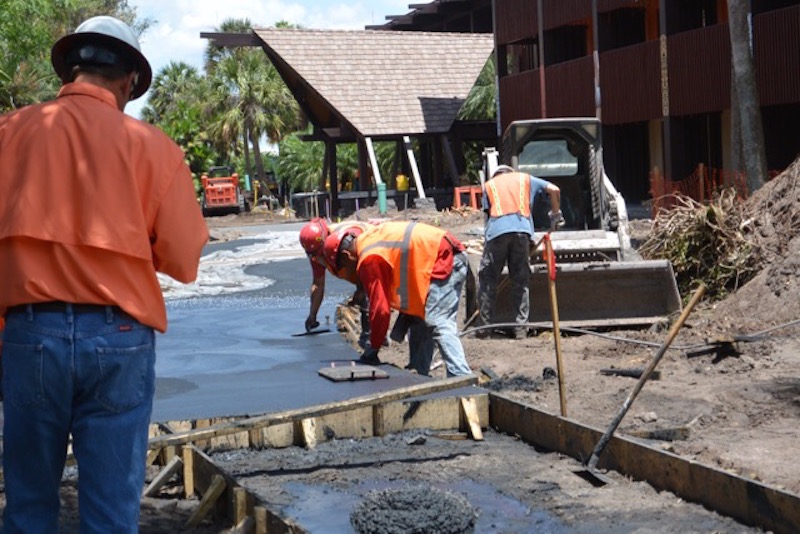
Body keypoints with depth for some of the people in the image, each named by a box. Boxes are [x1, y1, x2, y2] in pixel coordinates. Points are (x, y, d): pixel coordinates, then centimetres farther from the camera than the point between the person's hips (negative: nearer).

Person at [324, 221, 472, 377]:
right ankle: (419, 374, 18)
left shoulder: (369, 260, -15)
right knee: (419, 321, 14)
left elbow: (380, 307, -14)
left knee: (438, 325, -16)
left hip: (444, 260, -11)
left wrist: (373, 348, -3)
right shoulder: (368, 240, 14)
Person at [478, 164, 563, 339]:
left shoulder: (489, 184, 27)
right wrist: (556, 215, 26)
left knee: (487, 279, 9)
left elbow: (488, 211, 18)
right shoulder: (525, 178, 28)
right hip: (522, 229, 1)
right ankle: (521, 328, 8)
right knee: (521, 281, 11)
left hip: (496, 231, -1)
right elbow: (554, 190, 17)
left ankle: (485, 326, 8)